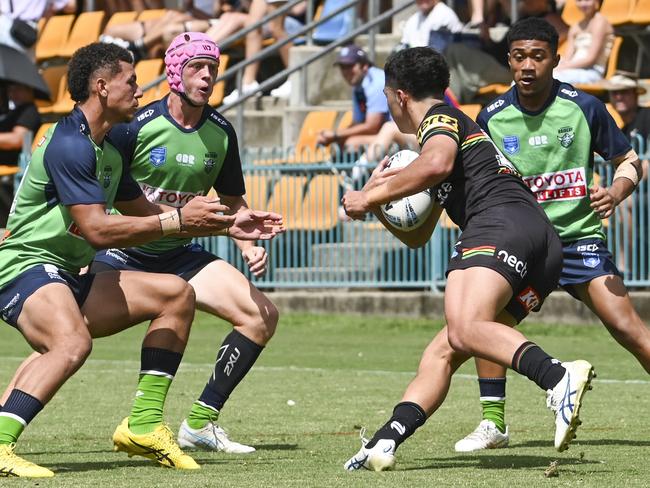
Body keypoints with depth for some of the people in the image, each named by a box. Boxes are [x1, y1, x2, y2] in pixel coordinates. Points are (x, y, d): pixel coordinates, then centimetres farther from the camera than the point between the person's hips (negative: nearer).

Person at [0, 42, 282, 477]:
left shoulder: (108, 150, 15)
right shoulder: (69, 144, -17)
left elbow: (144, 212, 28)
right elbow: (96, 229, -25)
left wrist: (227, 226, 22)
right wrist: (177, 220, -22)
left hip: (68, 278, 10)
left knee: (175, 294, 9)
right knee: (73, 342, -39)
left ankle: (143, 425, 7)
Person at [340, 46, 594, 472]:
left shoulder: (440, 117, 11)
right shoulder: (462, 131, 41)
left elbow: (437, 164, -16)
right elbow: (416, 236, 44)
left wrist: (371, 196, -5)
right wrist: (379, 202, 26)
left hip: (501, 221, -10)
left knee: (465, 329, -31)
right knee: (442, 352, 5)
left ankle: (560, 379, -53)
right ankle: (385, 443, -7)